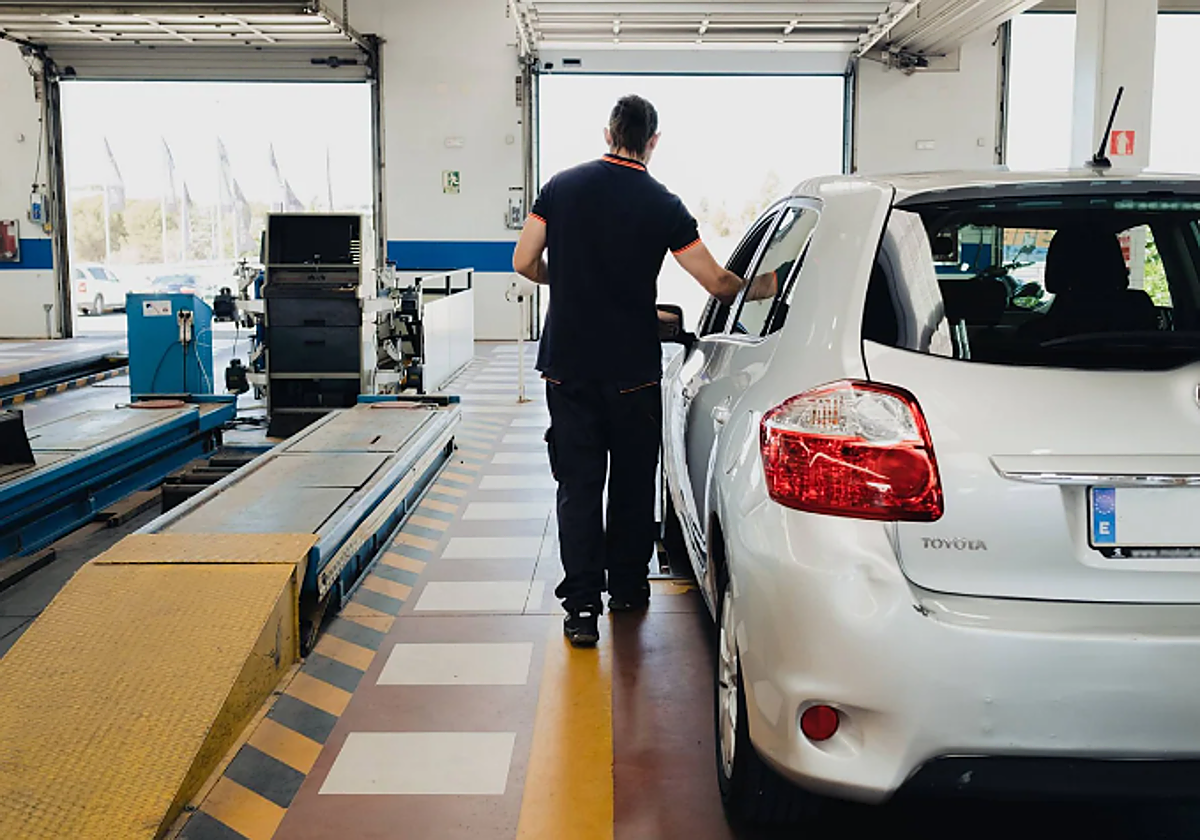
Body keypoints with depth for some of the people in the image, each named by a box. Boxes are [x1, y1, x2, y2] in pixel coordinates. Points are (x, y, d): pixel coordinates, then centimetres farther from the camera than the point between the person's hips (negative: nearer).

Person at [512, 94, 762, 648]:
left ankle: (583, 606, -1)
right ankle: (627, 589, 27)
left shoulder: (563, 186, 1)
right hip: (633, 368, -1)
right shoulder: (662, 206, -6)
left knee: (578, 483, 4)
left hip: (567, 364, 1)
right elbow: (717, 283, -6)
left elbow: (524, 263, 2)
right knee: (632, 481, 15)